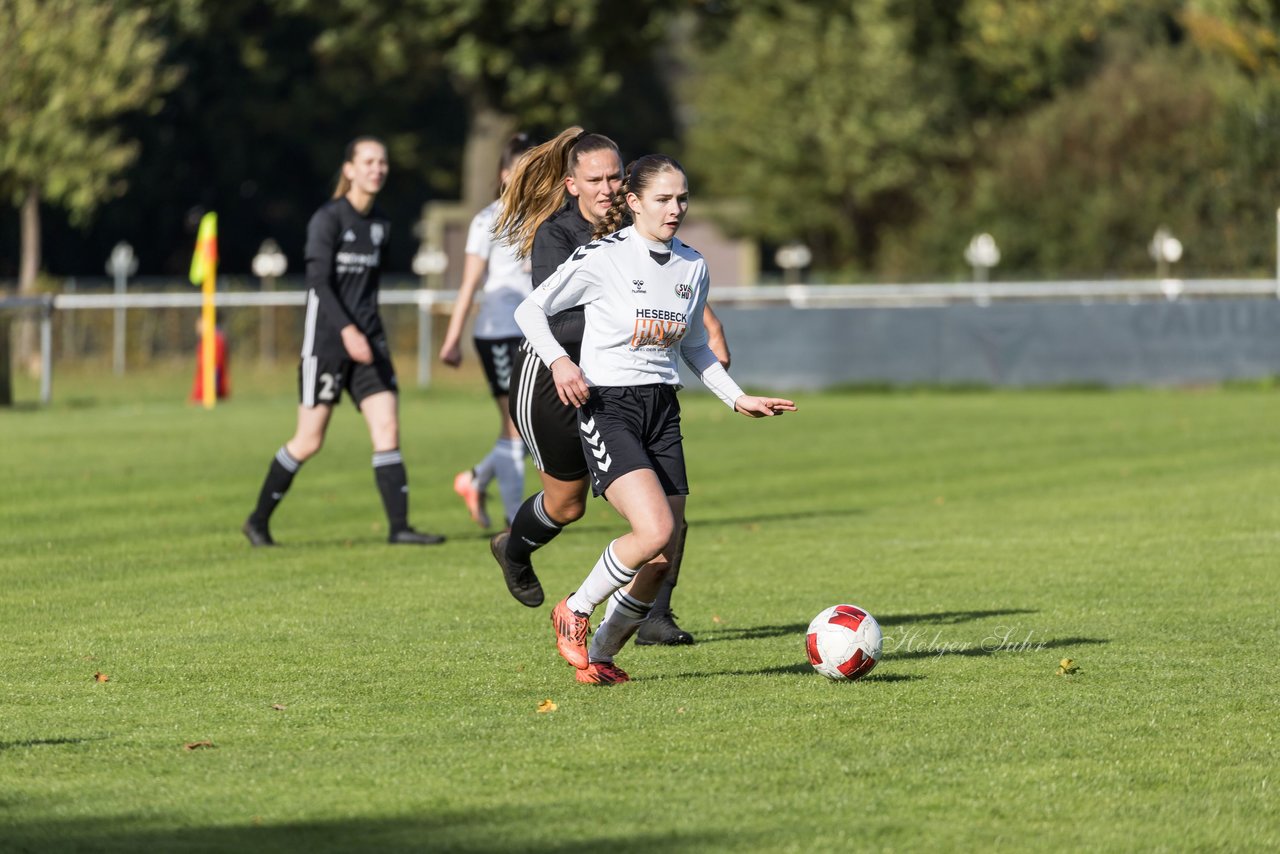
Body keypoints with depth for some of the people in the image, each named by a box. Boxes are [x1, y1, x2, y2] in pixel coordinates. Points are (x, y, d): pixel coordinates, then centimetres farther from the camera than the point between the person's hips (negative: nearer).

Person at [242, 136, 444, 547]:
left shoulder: (380, 224, 11)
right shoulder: (329, 218, -10)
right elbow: (319, 281, -18)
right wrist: (347, 331, -28)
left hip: (367, 341, 6)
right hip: (326, 339, -6)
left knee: (387, 428, -7)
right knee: (309, 441, -2)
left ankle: (399, 526, -9)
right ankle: (259, 520, 14)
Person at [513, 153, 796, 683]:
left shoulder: (692, 267, 9)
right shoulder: (602, 258, -8)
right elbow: (530, 310, -2)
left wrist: (738, 399, 15)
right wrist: (558, 361, -18)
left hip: (662, 409, 6)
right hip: (606, 406, -6)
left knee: (663, 559, 0)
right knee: (655, 529, -24)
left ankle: (600, 656, 18)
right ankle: (575, 613, -1)